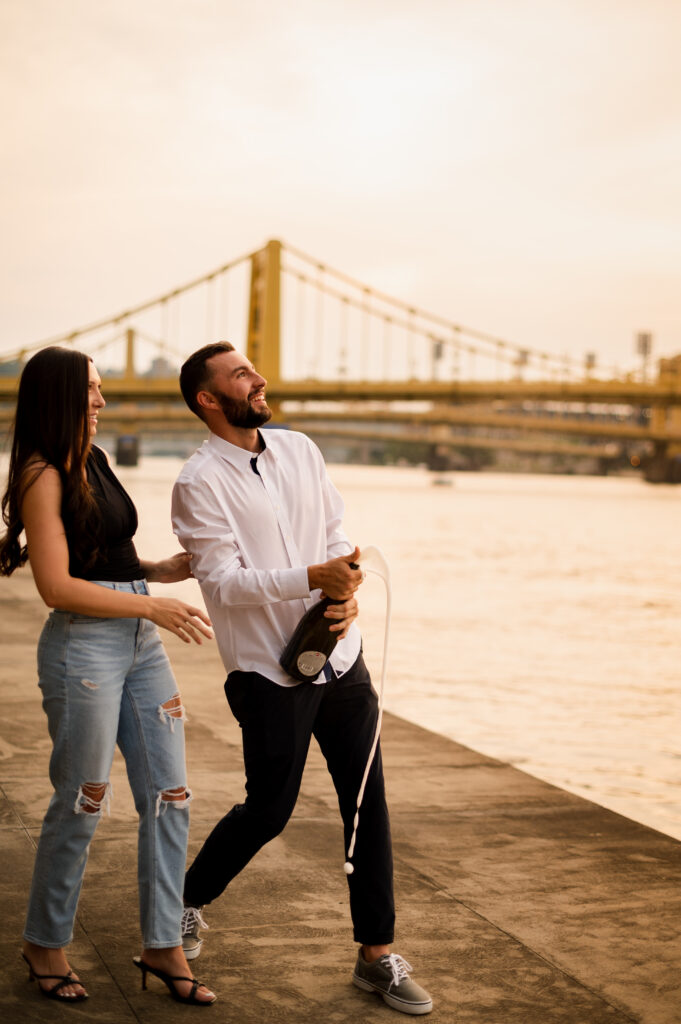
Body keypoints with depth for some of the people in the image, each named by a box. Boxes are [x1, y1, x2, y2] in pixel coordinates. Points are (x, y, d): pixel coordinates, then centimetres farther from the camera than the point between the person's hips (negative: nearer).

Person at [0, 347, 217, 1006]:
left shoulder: (91, 463, 15)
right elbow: (57, 586, -16)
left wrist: (167, 569, 5)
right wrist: (151, 605, -15)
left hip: (141, 642, 8)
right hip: (85, 647, -8)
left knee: (168, 797, 7)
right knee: (82, 804, 3)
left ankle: (162, 946, 18)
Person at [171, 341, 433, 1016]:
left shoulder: (300, 451, 8)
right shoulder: (199, 484, -11)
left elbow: (336, 532, 12)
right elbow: (223, 581, -18)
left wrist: (348, 593, -8)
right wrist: (314, 578, -27)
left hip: (340, 656, 6)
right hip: (269, 671, -6)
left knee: (368, 802, 5)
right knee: (268, 810, 5)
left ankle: (376, 954, 17)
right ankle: (187, 903, 33)